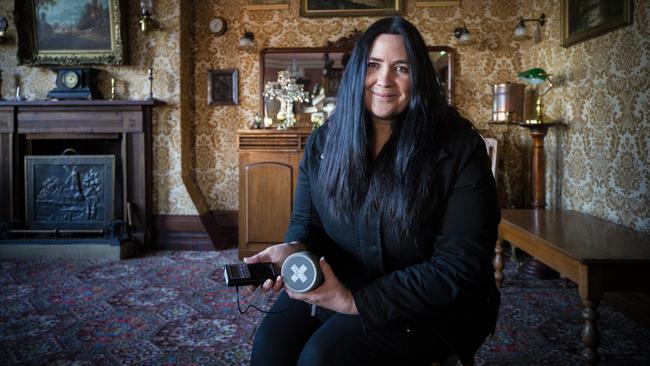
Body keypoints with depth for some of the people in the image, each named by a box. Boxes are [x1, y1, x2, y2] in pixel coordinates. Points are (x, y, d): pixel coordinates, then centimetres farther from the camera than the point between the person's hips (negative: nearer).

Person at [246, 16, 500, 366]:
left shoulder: (459, 148, -15)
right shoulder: (324, 141, 0)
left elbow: (459, 265, -18)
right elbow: (307, 222, 7)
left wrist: (358, 301, -24)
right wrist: (295, 249, -20)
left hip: (431, 308, -3)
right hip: (336, 288, 4)